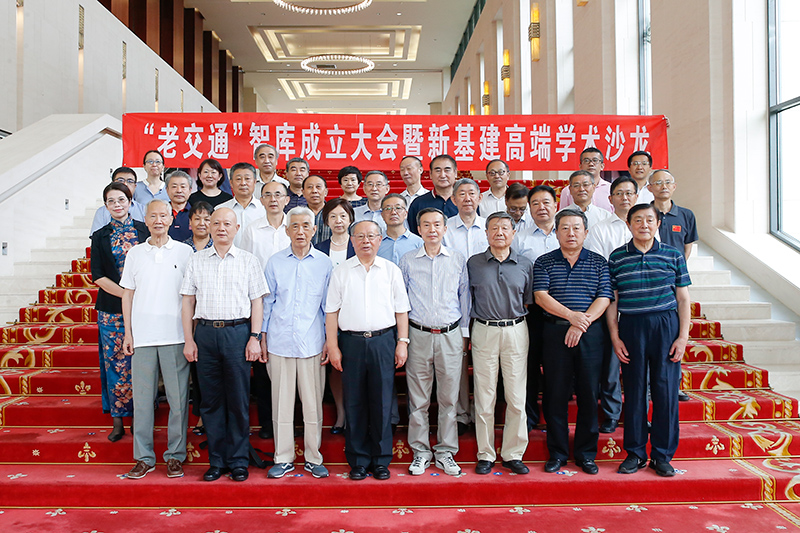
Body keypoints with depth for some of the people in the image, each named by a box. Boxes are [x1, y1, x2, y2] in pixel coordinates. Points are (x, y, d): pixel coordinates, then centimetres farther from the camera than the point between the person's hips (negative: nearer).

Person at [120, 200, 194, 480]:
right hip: (142, 336, 2)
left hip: (175, 336, -2)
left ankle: (175, 455, 13)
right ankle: (144, 457, 16)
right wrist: (128, 332, 5)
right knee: (142, 397, 5)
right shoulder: (135, 253, 11)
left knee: (178, 397, 2)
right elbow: (128, 294, 12)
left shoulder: (185, 252, 4)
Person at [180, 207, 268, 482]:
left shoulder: (249, 260, 6)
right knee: (211, 400, 7)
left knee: (238, 400, 2)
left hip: (238, 332, -2)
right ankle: (217, 461, 18)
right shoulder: (196, 260, 11)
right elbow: (188, 301, 10)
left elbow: (256, 302, 4)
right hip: (205, 333, 2)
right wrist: (188, 340, 3)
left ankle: (238, 461, 14)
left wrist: (255, 337, -5)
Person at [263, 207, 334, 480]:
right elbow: (267, 301, 9)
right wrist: (262, 336, 5)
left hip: (312, 343, 0)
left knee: (313, 403, 5)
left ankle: (313, 458, 20)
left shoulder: (324, 263, 3)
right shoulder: (275, 262, 5)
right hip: (279, 342, 1)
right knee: (281, 402, 7)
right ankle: (283, 458, 21)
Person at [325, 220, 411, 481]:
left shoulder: (391, 270, 8)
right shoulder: (341, 271, 7)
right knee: (354, 403, 5)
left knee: (382, 402, 4)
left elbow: (401, 310, 8)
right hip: (351, 341, 0)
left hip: (383, 341, 0)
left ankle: (381, 460, 17)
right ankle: (358, 461, 17)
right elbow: (332, 311, 5)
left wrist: (402, 342, 0)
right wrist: (333, 346, -1)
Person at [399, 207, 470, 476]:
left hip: (450, 335, 0)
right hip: (418, 335, 0)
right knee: (418, 399, 5)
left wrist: (464, 333, 9)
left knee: (449, 398, 5)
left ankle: (446, 452, 19)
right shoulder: (408, 261, 4)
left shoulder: (458, 260, 5)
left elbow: (464, 297, 11)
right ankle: (421, 451, 18)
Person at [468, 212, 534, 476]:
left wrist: (519, 326, 4)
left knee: (517, 397, 3)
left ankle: (513, 454, 16)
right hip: (484, 332, -1)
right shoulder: (473, 263, 5)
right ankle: (485, 455, 15)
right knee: (484, 397, 3)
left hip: (516, 331, 1)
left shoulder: (525, 265, 7)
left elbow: (529, 301, 12)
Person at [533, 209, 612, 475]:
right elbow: (541, 296, -5)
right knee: (556, 394, 4)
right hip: (555, 332, 0)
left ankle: (586, 453, 18)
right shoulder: (544, 262, 7)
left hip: (590, 334, 1)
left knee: (589, 394, 4)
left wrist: (582, 323, -13)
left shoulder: (599, 262, 9)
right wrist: (570, 315, -17)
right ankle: (557, 452, 16)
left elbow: (604, 298, 0)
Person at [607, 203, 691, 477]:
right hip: (630, 327, 0)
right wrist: (614, 337, -1)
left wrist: (683, 336, -1)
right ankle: (635, 453, 17)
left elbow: (683, 299, 7)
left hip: (666, 325, 0)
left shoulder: (673, 255, 5)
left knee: (665, 388, 2)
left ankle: (662, 455, 15)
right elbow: (611, 301, 5)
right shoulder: (617, 257, 5)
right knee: (634, 389, 5)